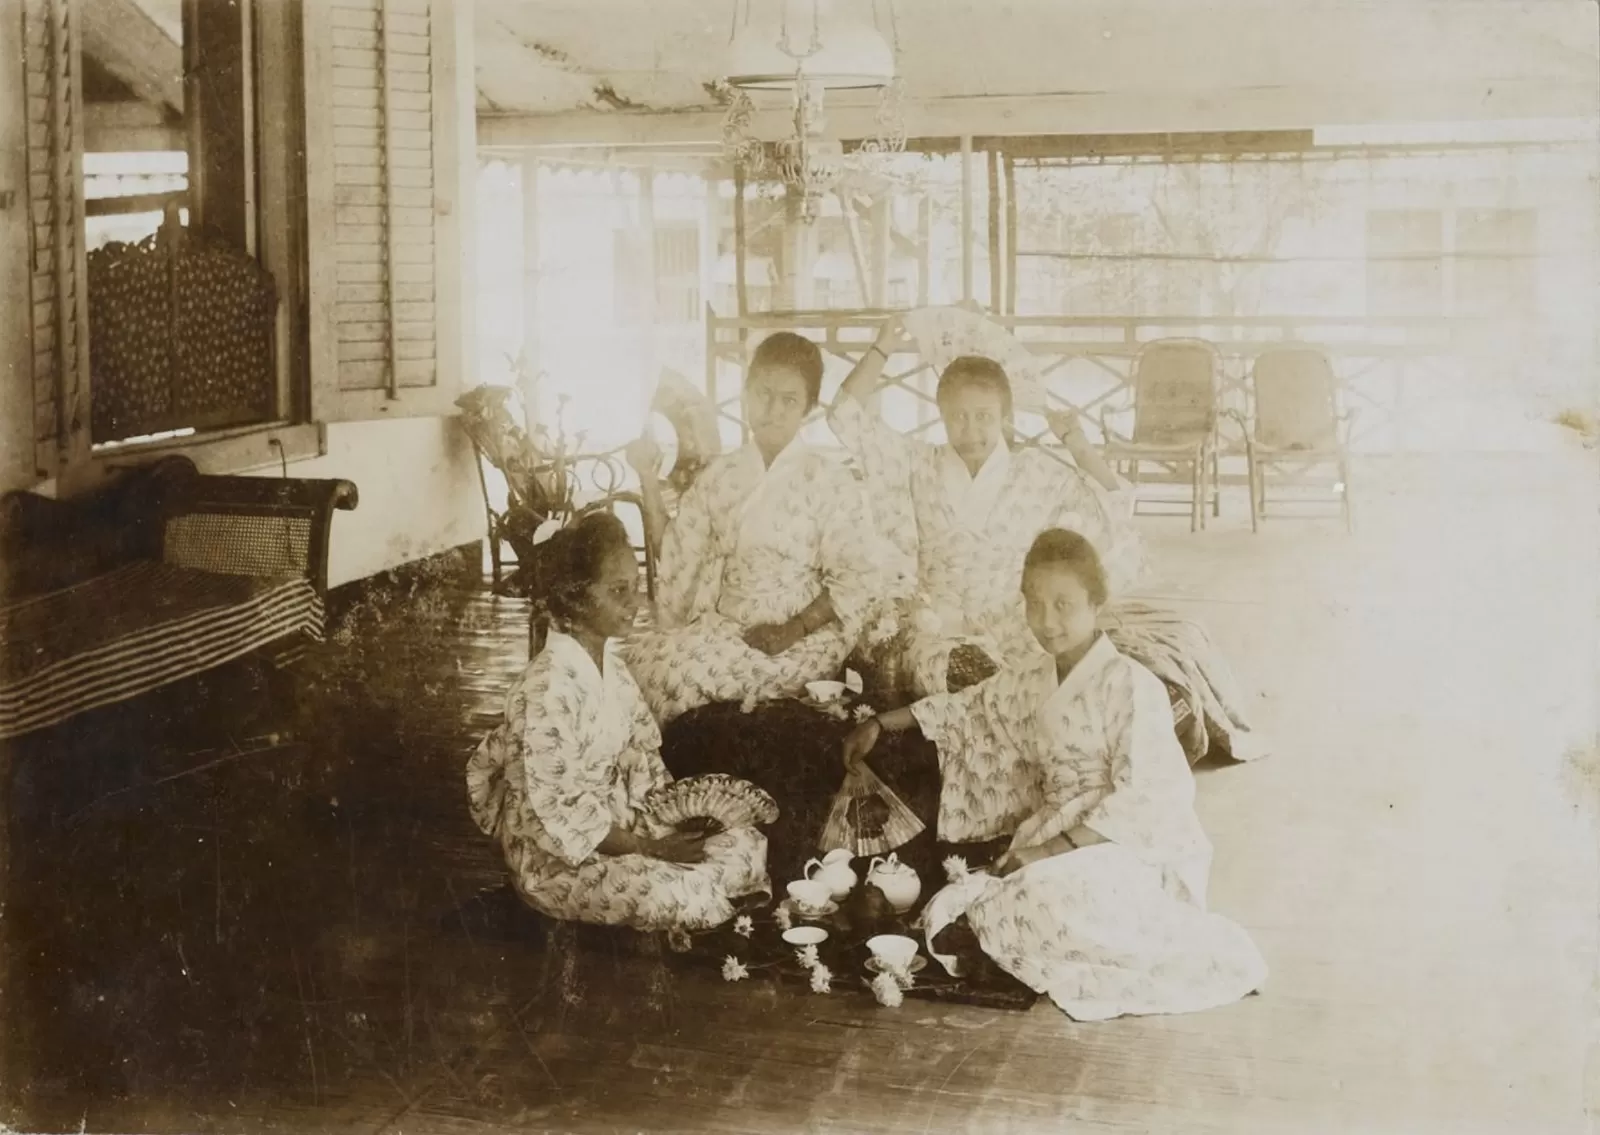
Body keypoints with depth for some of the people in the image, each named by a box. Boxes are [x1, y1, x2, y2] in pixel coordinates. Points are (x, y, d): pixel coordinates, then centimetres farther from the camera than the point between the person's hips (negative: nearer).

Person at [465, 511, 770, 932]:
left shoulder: (610, 664, 3)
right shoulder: (549, 688, -25)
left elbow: (641, 758, 9)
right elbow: (560, 810, -24)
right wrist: (648, 848, -21)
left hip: (617, 822, 8)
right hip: (558, 855, -8)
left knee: (747, 844, -2)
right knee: (676, 894, -30)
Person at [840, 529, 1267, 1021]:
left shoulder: (1131, 686, -17)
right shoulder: (1033, 679, 6)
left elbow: (1139, 801, -21)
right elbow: (969, 708, 22)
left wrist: (1047, 851, -24)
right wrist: (880, 724, 15)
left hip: (1137, 848, -6)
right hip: (1055, 835, 7)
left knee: (1051, 902, -36)